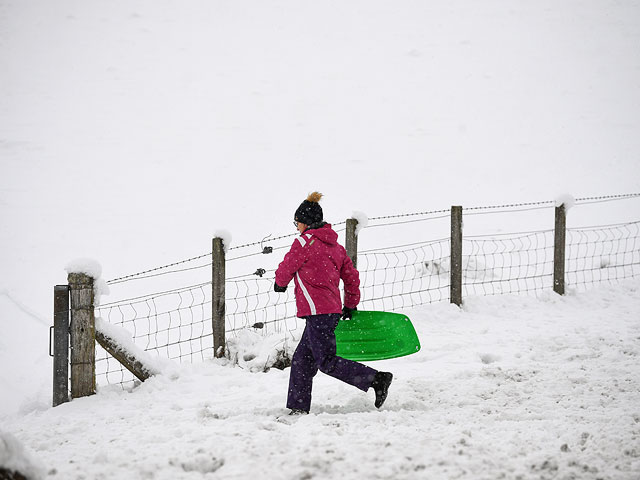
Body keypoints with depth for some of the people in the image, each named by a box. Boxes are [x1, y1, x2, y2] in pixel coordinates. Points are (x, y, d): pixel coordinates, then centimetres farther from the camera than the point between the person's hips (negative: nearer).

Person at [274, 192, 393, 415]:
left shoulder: (304, 242, -9)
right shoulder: (335, 246, 16)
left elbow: (286, 269, 1)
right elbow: (352, 276, 19)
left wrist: (280, 283, 23)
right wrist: (351, 306, 30)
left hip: (317, 311, -9)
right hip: (332, 311, 9)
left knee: (327, 362, -11)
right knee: (302, 360, 12)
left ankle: (377, 379, -16)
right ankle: (298, 407, 12)